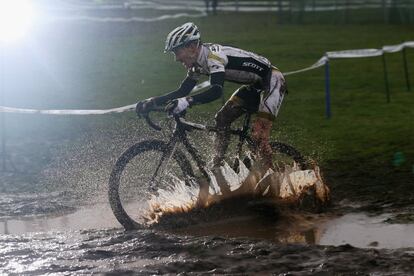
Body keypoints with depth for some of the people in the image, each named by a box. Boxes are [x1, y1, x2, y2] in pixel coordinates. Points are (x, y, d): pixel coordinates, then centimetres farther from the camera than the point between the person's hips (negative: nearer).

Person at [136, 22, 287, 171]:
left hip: (273, 81, -10)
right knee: (222, 119, 2)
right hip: (255, 85, 10)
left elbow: (216, 91, -42)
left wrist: (187, 102, -54)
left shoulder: (214, 56, -29)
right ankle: (218, 167, 7)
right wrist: (152, 102, -7)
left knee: (258, 134, -19)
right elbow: (183, 91, 4)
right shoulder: (198, 63, 1)